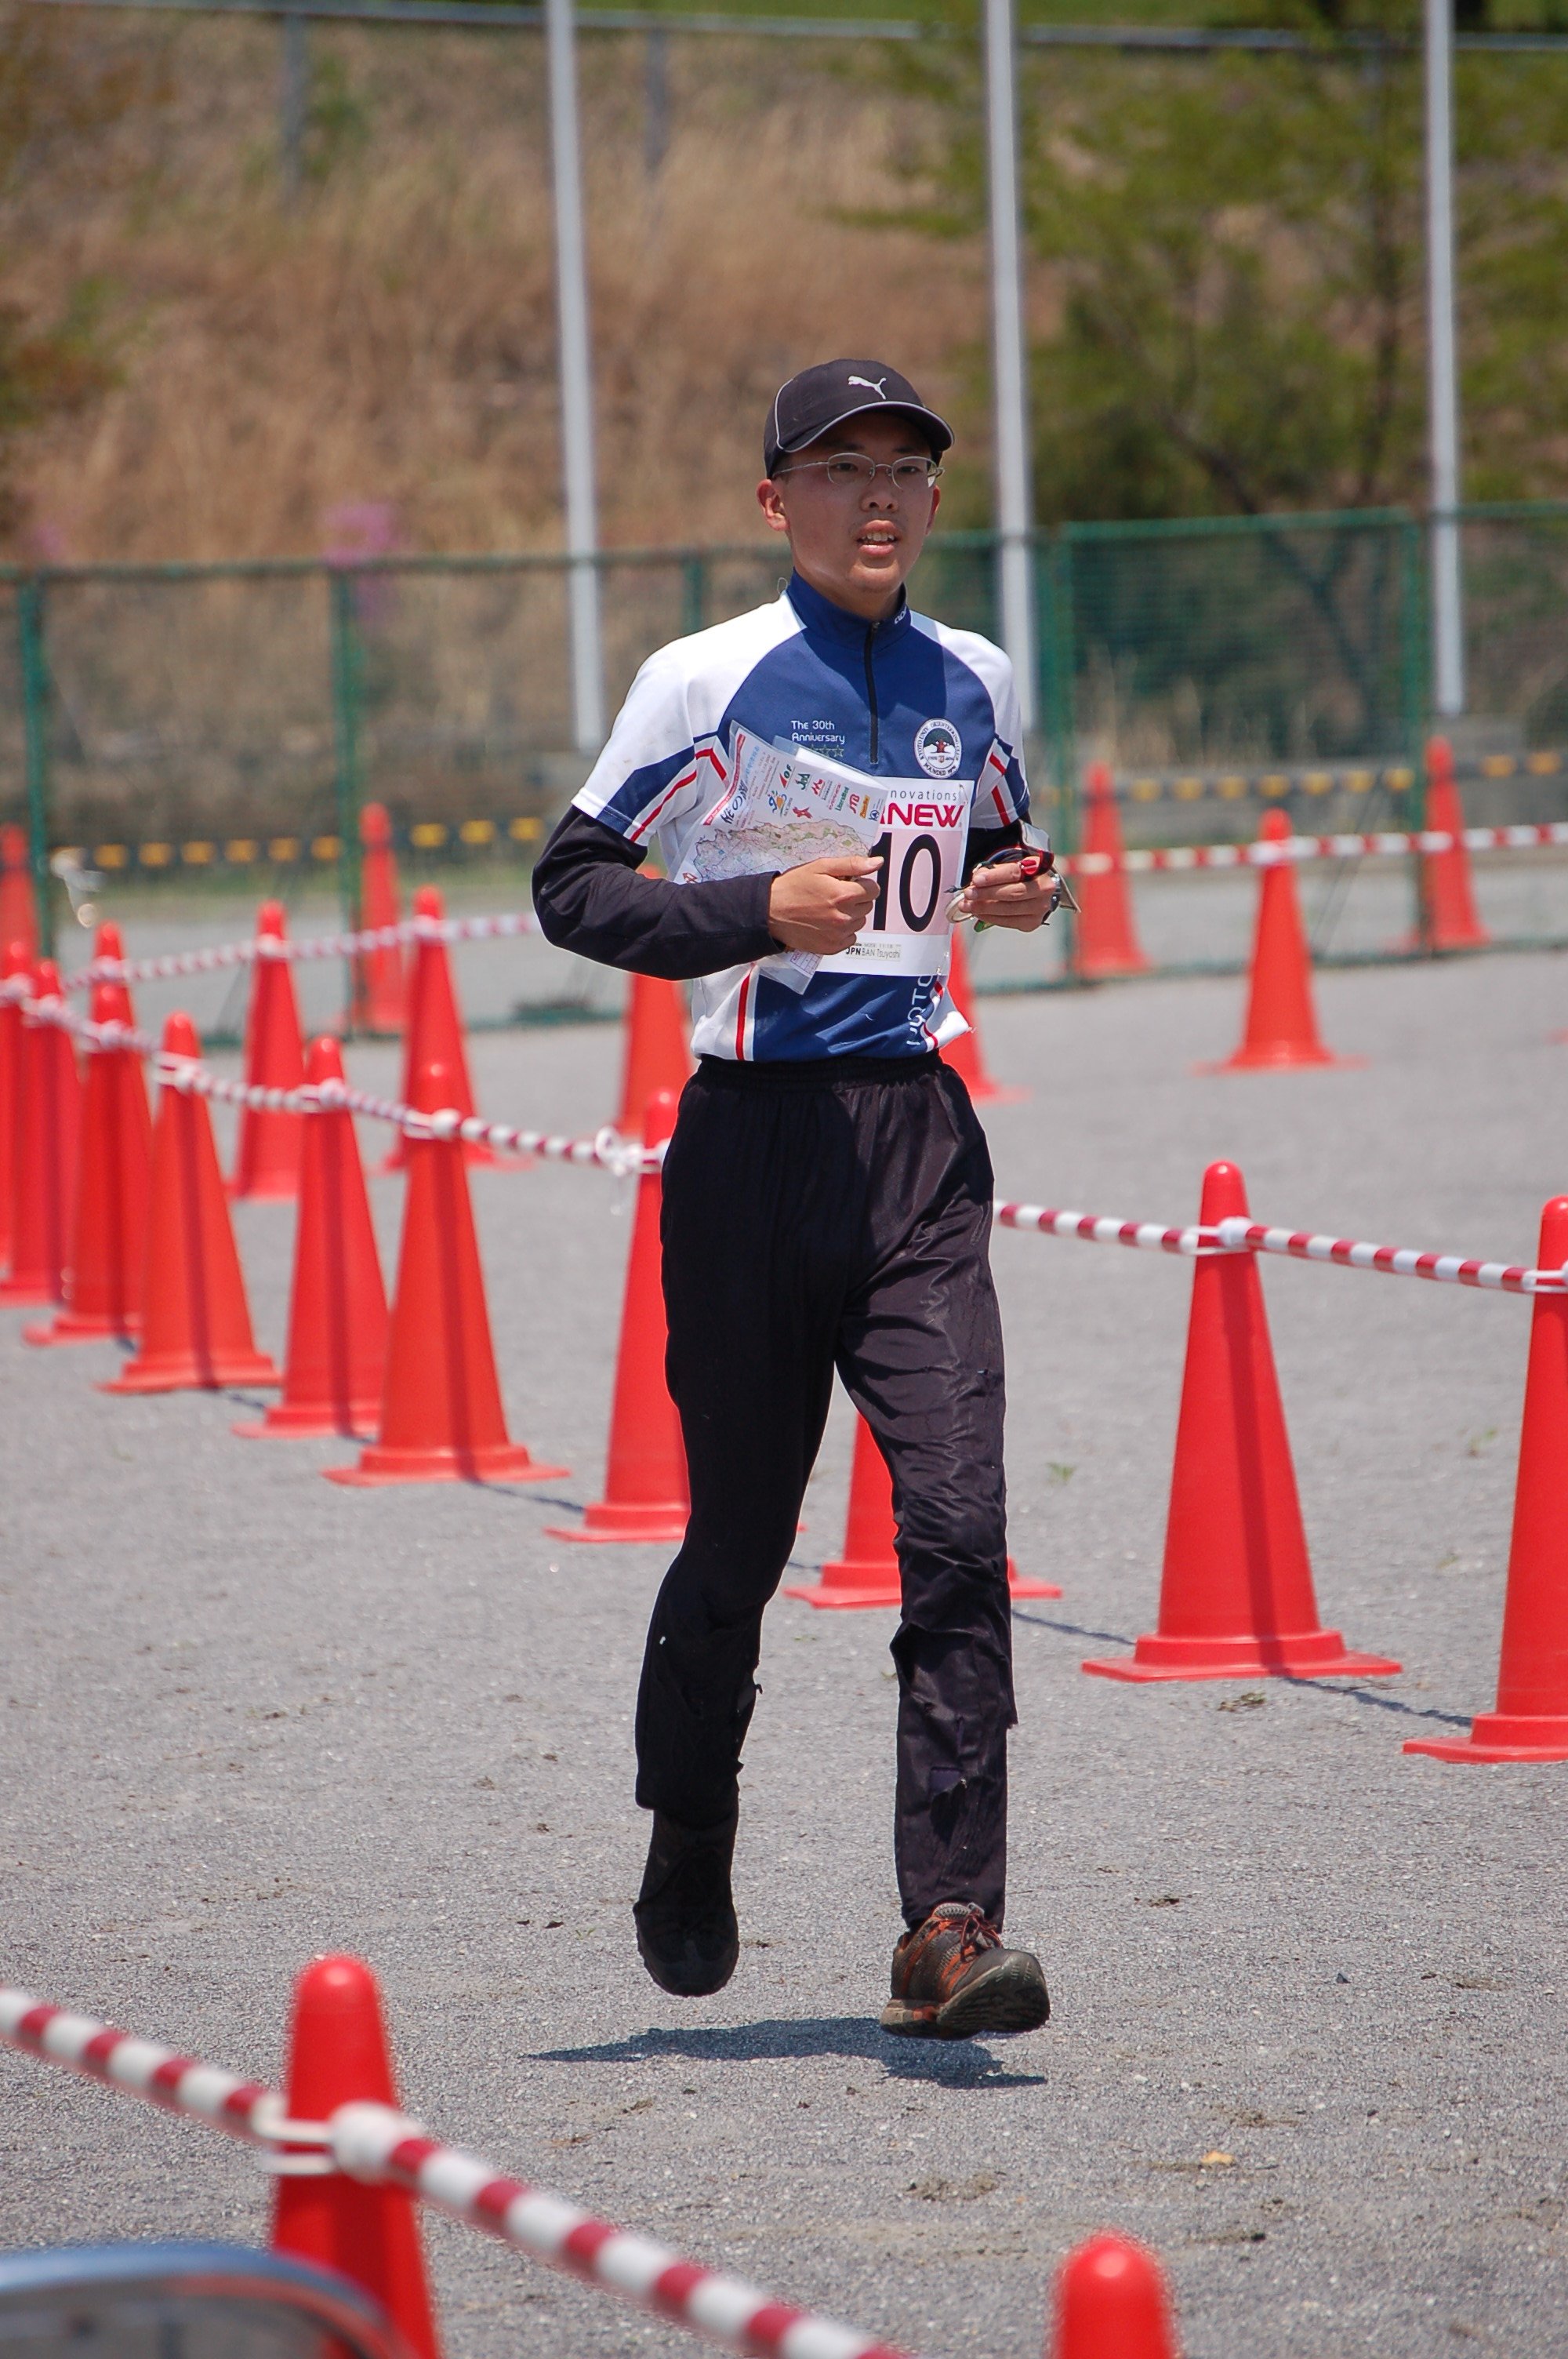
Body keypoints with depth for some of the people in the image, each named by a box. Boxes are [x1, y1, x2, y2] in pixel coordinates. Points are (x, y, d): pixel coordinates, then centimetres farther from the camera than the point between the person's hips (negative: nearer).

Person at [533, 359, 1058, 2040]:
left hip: (920, 1138, 3)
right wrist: (759, 909, -17)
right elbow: (571, 885, -3)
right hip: (755, 1136, -3)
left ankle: (949, 1930, -13)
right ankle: (688, 1848, 34)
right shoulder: (707, 682, -4)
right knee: (738, 1533, 7)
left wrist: (1018, 892, 5)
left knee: (958, 1523, -11)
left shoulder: (973, 685, 10)